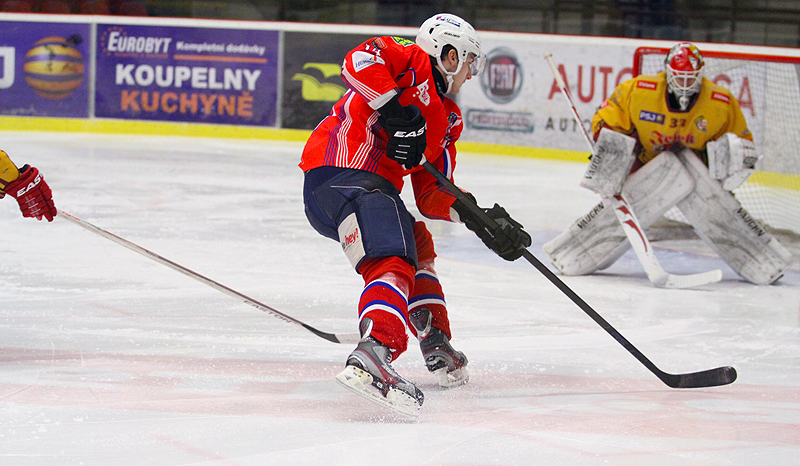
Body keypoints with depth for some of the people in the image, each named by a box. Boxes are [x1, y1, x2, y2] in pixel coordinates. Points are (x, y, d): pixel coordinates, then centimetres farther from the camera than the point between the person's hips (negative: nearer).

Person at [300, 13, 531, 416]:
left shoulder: (446, 121, 28)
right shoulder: (412, 62, 5)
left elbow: (432, 194, 21)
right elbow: (360, 60, -16)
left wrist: (479, 219, 6)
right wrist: (395, 109, -20)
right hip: (342, 174, -11)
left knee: (416, 241, 29)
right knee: (393, 264, -25)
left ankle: (436, 347, 31)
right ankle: (372, 356, -48)